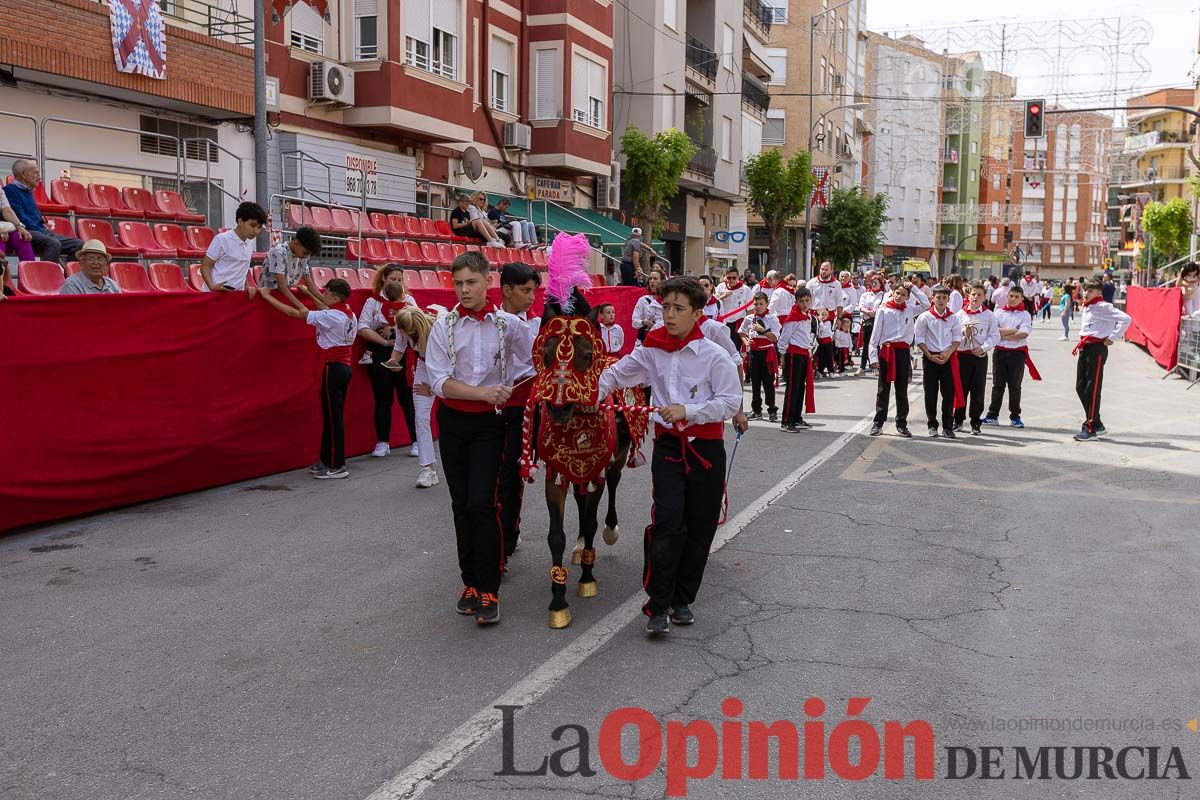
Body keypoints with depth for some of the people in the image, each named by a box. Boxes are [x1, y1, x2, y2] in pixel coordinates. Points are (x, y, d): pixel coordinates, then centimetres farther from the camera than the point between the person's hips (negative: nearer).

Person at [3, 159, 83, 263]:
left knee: (79, 245, -4)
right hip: (27, 234, -9)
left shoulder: (28, 191, 25)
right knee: (53, 244, -37)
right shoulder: (10, 190, -3)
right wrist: (42, 232, -14)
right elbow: (21, 218, -13)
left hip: (40, 231, 9)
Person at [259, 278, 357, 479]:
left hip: (333, 368, -9)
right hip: (344, 367, 9)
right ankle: (327, 460, 21)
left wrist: (267, 296, -6)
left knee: (332, 416, -4)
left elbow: (294, 313, -13)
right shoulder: (348, 314, 8)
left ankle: (337, 467, -1)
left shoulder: (331, 317, -16)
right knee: (332, 415, 13)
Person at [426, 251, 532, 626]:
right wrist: (484, 392, -19)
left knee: (481, 503, -12)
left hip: (489, 422, -2)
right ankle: (470, 580, 22)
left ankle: (488, 590, -3)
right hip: (453, 421, 2)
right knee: (461, 503, 9)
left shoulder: (508, 324, -3)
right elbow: (440, 381, -9)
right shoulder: (444, 326, -2)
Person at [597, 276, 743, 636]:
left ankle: (682, 599, 23)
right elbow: (616, 374, 12)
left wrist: (687, 410, -19)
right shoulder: (651, 351, 2)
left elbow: (731, 401, -10)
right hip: (668, 444, 1)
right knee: (668, 522, -12)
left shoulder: (714, 356, -7)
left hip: (706, 447, -1)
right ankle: (658, 606, -4)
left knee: (700, 528, 7)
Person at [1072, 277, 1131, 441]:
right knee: (1080, 387, 10)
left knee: (1092, 390, -7)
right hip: (1084, 348, 9)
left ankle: (1090, 429, -2)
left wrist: (1111, 338, -17)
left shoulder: (1104, 307, -11)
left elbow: (1125, 319, -20)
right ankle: (1097, 424, 20)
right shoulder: (1087, 307, 16)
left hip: (1097, 349, -9)